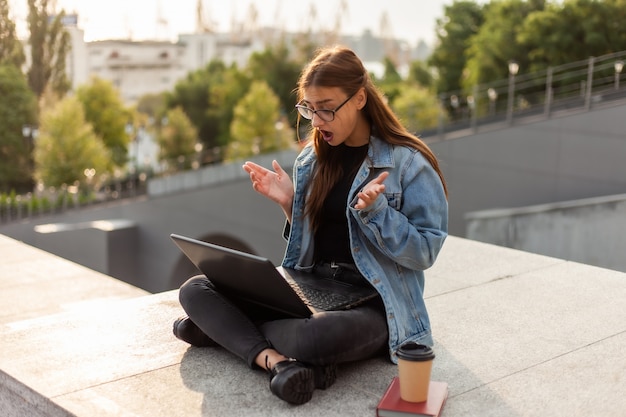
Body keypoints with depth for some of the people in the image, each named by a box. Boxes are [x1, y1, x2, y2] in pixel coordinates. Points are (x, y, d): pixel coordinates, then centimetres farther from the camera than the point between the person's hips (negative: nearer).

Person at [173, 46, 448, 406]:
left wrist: (374, 210, -22)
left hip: (372, 304, -6)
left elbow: (425, 251, -9)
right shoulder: (312, 159, 9)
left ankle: (226, 327, -15)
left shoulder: (409, 163, -7)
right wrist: (289, 204, -2)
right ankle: (275, 360, -31)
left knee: (314, 335, -41)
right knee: (195, 290, -11)